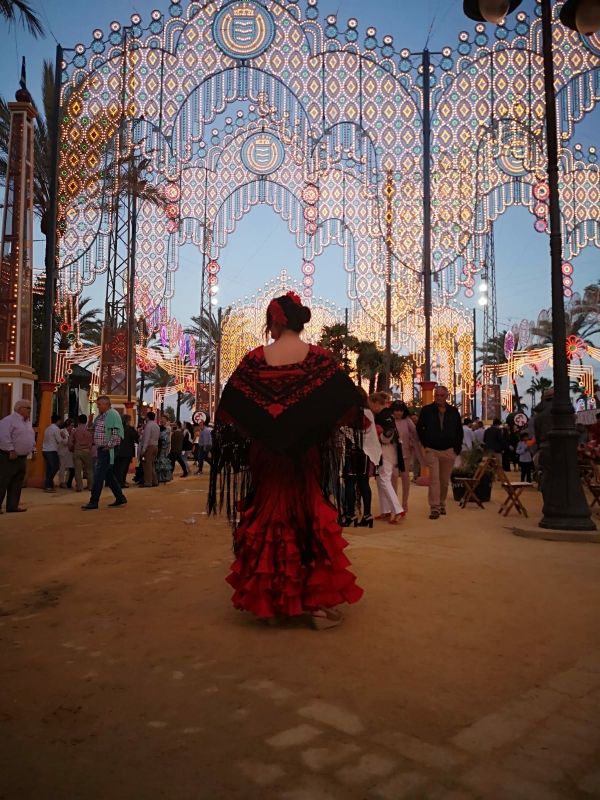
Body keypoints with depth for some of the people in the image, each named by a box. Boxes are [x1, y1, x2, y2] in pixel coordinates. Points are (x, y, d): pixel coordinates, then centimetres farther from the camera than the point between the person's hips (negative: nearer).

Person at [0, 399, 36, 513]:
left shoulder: (27, 422, 16)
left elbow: (31, 437, 26)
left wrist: (32, 447, 13)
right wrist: (11, 451, -22)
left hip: (22, 457, 9)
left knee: (17, 484, 10)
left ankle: (13, 506, 16)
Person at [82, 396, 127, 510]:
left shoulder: (113, 415, -14)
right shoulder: (100, 416, 15)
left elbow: (116, 434, -20)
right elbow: (95, 431, 25)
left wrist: (109, 446, -19)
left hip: (107, 450, -9)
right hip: (101, 449, 9)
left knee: (98, 476, -7)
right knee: (109, 475, 14)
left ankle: (94, 502, -2)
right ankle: (120, 498, 22)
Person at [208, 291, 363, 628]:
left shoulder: (254, 359, -5)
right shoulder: (320, 357, -8)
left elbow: (228, 411, -1)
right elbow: (349, 404, -8)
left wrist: (255, 430, 17)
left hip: (265, 457, 1)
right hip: (306, 457, -1)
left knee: (267, 519, 13)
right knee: (311, 519, 9)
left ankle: (267, 598, 22)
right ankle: (319, 601, 9)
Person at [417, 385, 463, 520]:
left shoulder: (453, 411, 4)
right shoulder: (426, 410, -1)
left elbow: (459, 431, 12)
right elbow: (419, 428, 7)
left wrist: (457, 448, 5)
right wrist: (425, 444, 1)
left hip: (449, 451, 2)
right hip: (432, 450, -2)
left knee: (445, 480, 10)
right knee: (434, 478, -10)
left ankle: (442, 504, 26)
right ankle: (434, 507, -10)